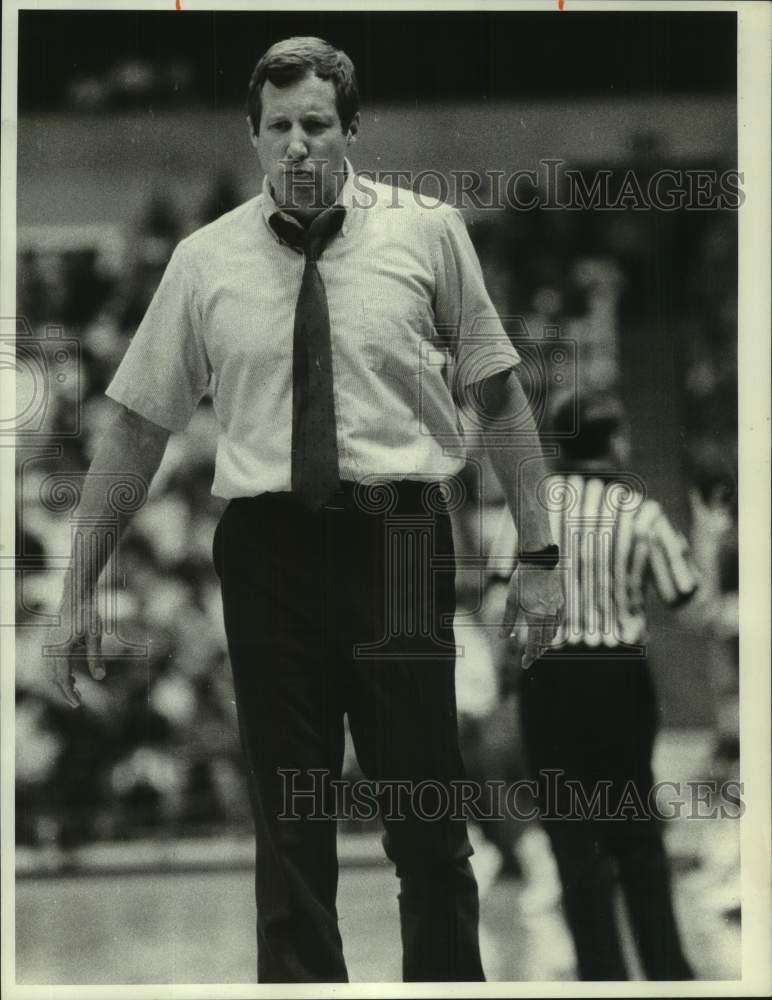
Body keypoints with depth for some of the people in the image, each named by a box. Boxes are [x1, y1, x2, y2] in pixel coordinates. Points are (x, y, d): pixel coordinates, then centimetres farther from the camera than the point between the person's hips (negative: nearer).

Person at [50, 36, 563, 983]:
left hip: (397, 543, -1)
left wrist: (538, 554, 3)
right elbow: (136, 426, 9)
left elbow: (498, 396, 7)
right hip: (268, 544, 1)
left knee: (427, 818, 2)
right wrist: (80, 585, 7)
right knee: (288, 828, 5)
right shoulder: (205, 261, 6)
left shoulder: (427, 232, 4)